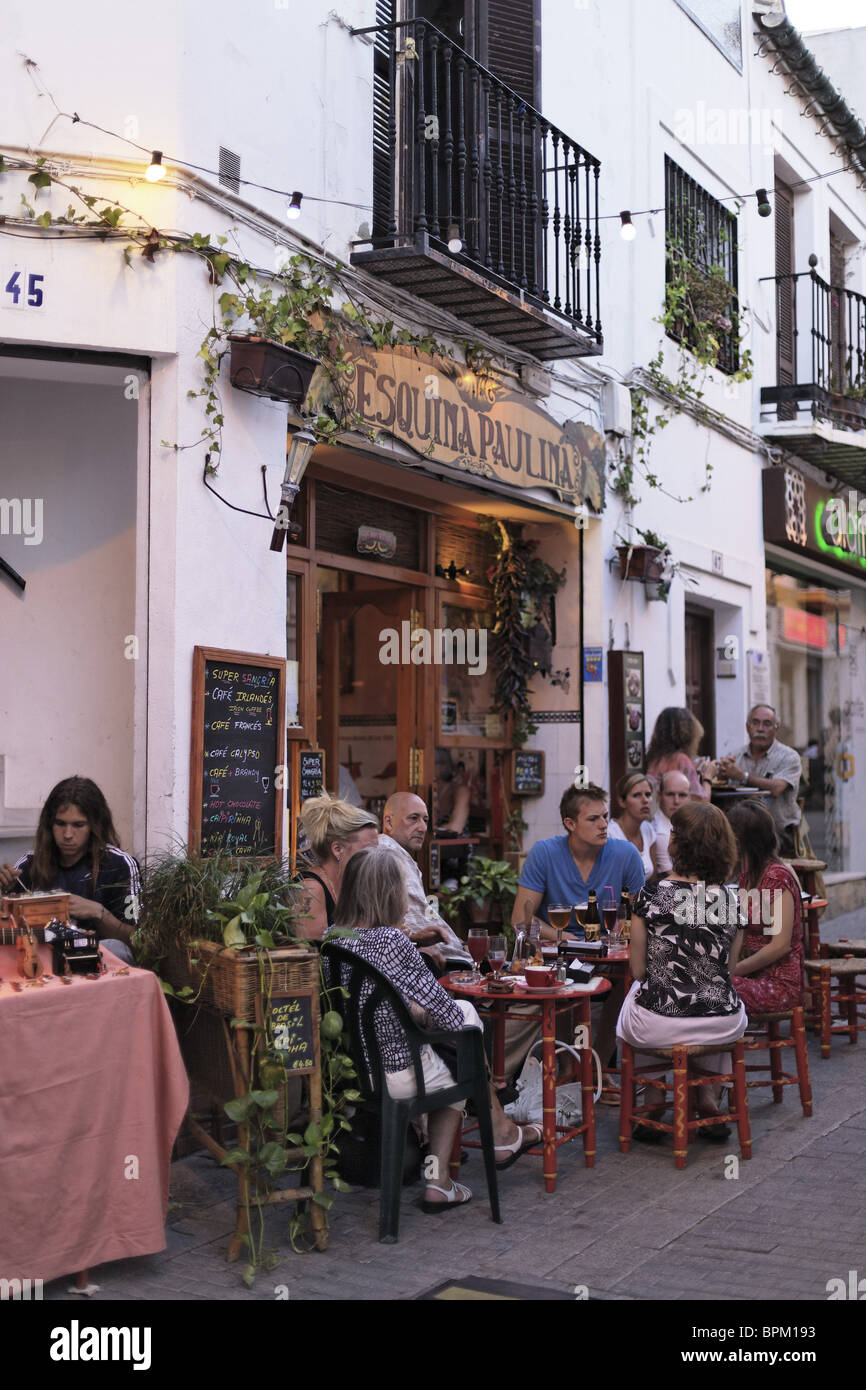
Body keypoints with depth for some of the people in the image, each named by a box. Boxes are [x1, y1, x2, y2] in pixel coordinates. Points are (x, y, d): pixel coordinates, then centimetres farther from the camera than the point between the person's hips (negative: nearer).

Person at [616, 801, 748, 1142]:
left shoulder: (650, 896, -12)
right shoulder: (732, 901, -4)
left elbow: (639, 971, -3)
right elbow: (728, 966, 7)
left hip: (656, 1025, -2)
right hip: (720, 1027, 2)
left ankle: (653, 1098, 31)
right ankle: (709, 1094, 28)